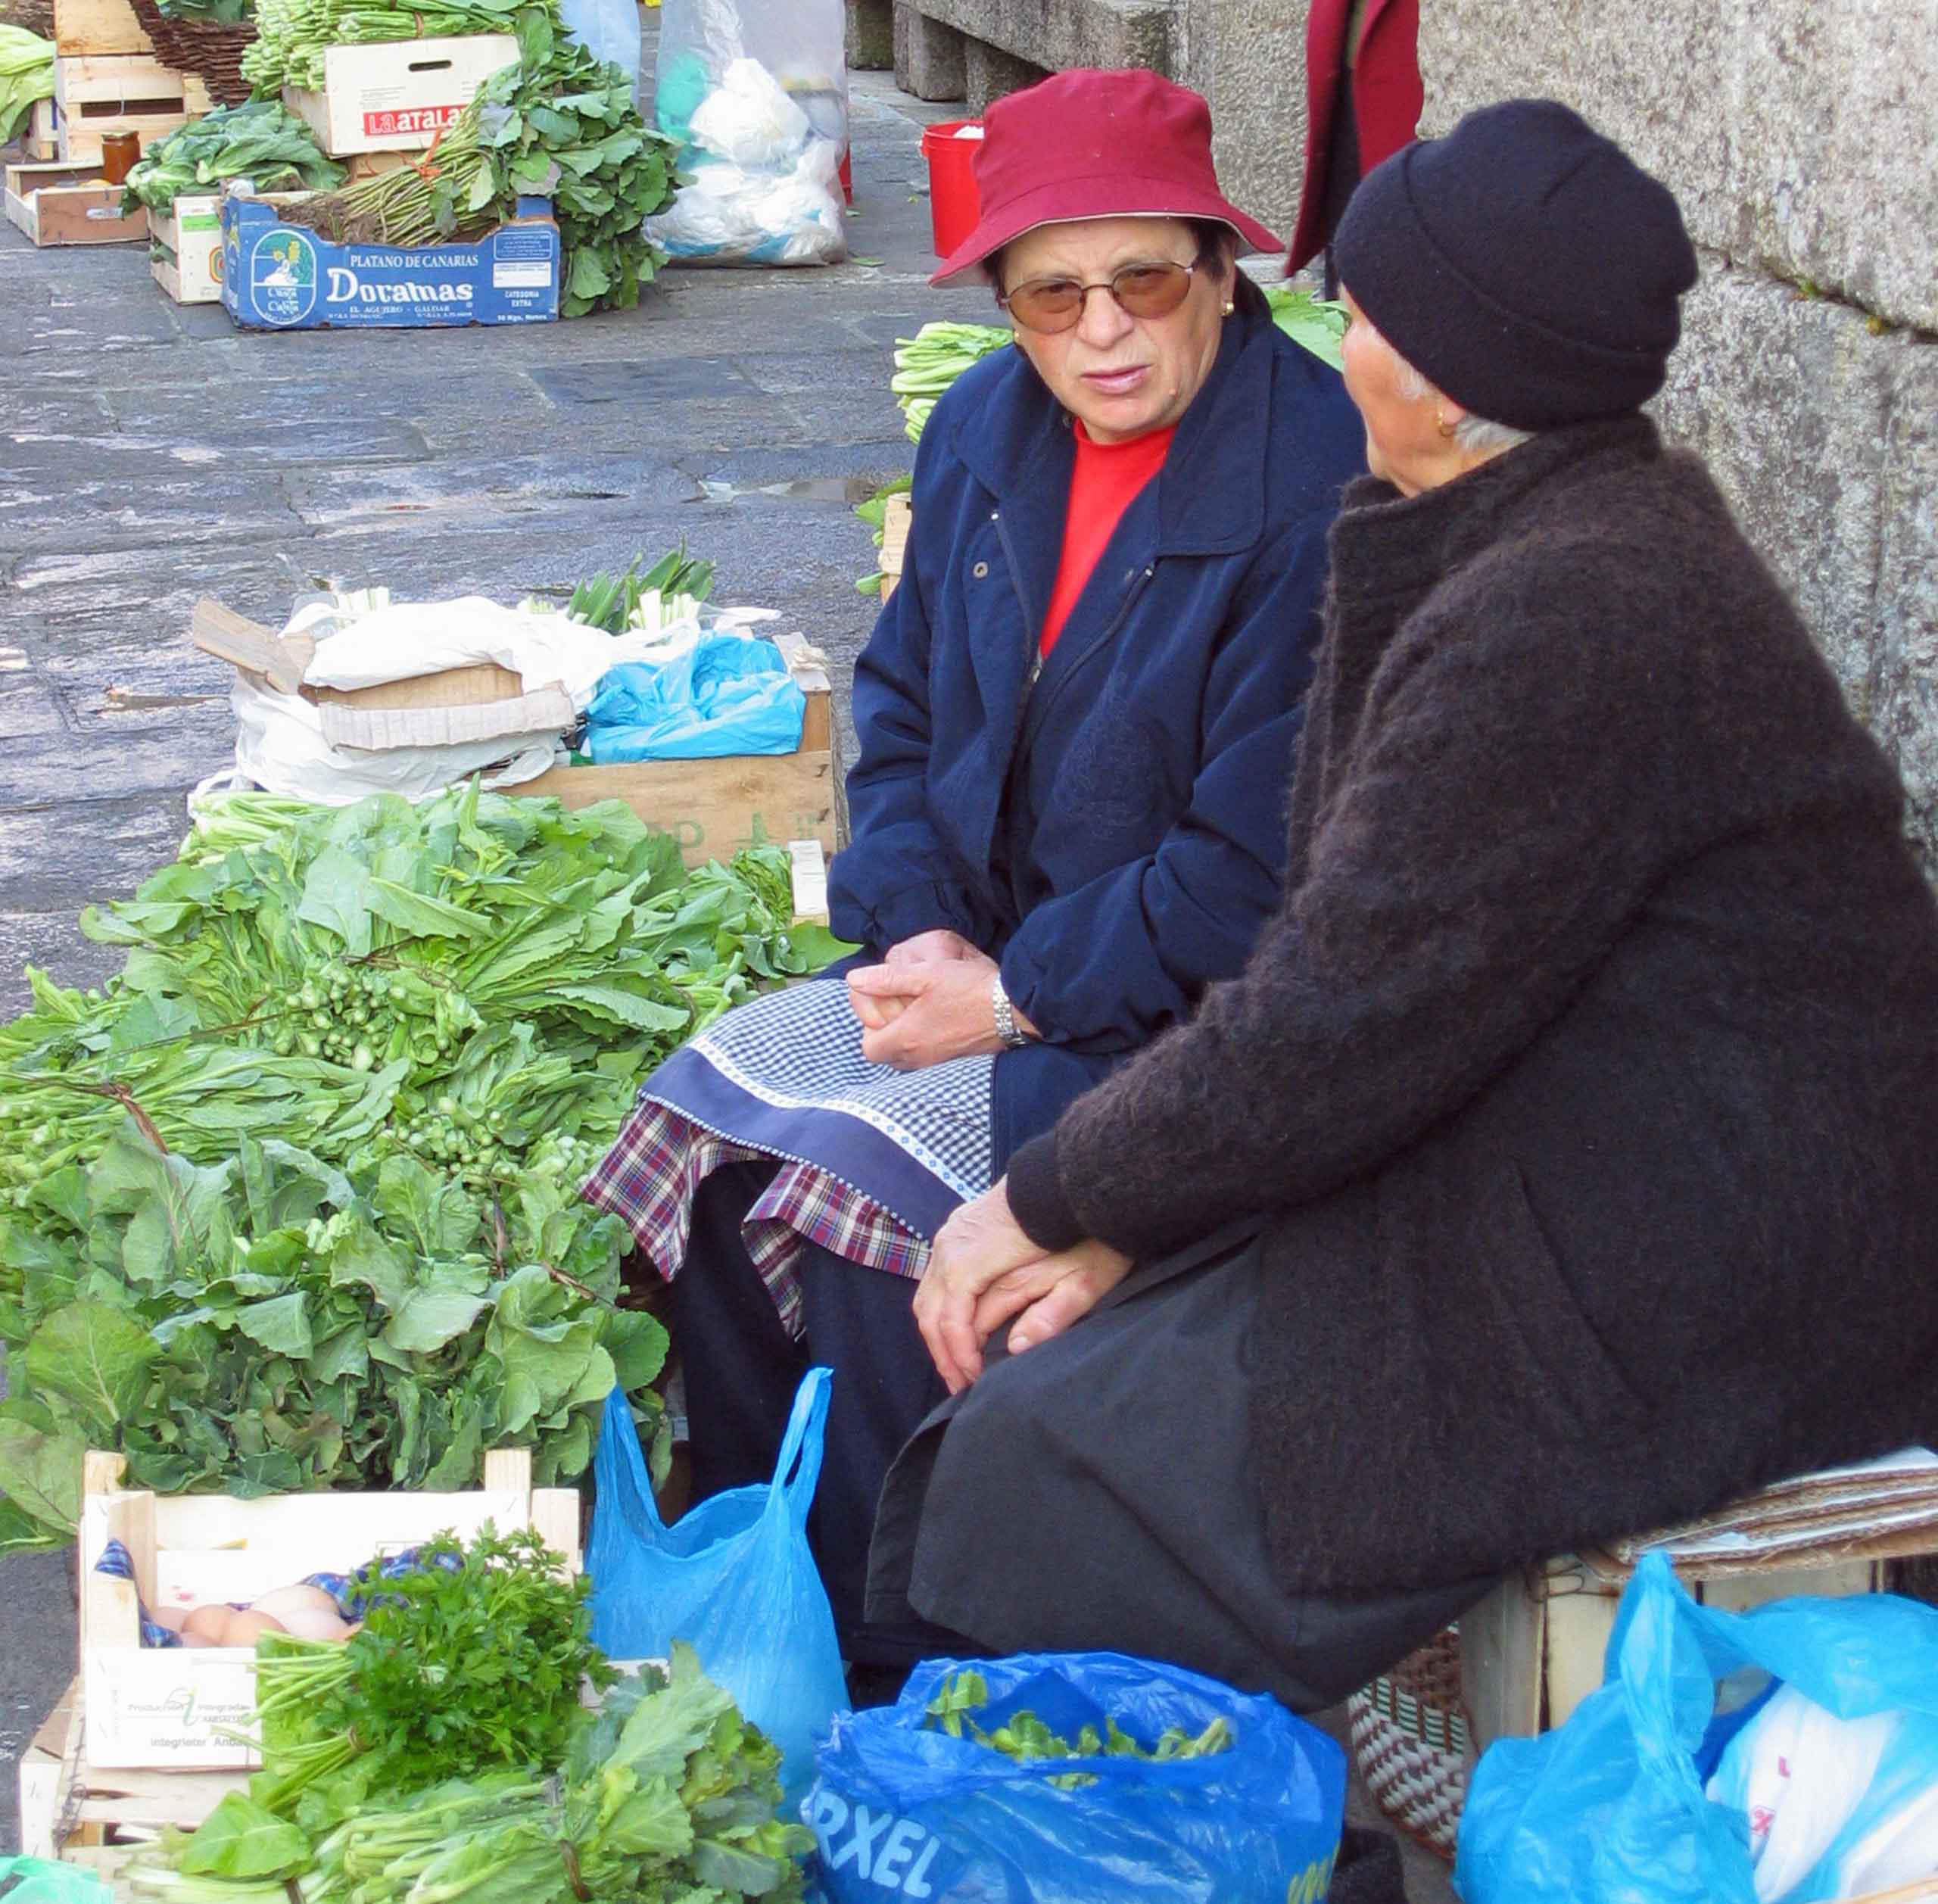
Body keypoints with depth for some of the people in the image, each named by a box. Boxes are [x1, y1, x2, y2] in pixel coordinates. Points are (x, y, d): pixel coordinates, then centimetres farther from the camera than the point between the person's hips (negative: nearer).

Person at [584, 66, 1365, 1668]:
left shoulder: (1321, 498, -21)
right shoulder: (989, 430, 4)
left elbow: (1259, 871, -21)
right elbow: (902, 705, 14)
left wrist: (1017, 997, -18)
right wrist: (917, 932, -3)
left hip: (1196, 1018, -8)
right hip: (990, 958, 8)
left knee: (863, 1173, -23)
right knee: (712, 1107, -7)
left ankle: (890, 1666, -8)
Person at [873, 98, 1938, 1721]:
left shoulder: (1565, 618, -24)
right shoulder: (1592, 529, 10)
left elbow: (1339, 1027, -21)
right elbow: (1351, 949, 11)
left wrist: (1053, 1200, -5)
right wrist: (1117, 1215, 3)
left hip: (1686, 1325, -10)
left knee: (1040, 1459, -11)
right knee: (1028, 1375, 6)